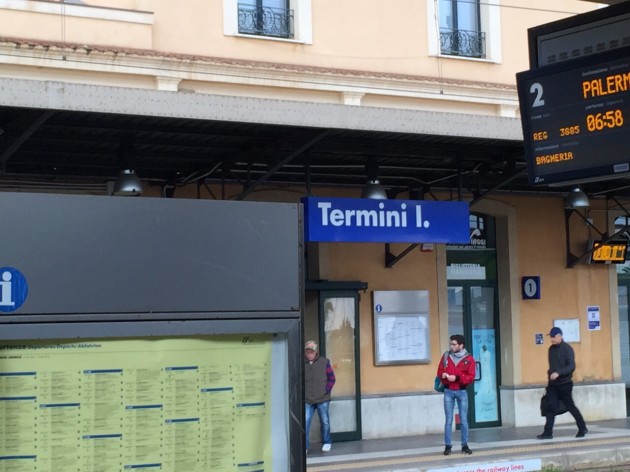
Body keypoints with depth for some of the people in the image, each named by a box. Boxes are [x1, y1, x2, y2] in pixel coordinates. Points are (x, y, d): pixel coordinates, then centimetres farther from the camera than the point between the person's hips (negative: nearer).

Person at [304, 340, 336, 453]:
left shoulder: (324, 362, 1)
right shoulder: (302, 364, 0)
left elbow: (331, 378, 5)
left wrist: (327, 390, -3)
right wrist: (302, 393, -1)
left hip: (322, 399, 0)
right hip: (307, 400, 0)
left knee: (325, 421, 10)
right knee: (305, 422, -7)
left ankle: (326, 442, 26)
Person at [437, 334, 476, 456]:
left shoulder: (469, 359, -3)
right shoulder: (446, 356, 4)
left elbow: (471, 377, -7)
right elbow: (439, 371, 9)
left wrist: (457, 378, -19)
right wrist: (443, 375, -14)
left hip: (462, 391, -1)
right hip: (448, 391, 1)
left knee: (464, 420, 4)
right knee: (449, 420, 1)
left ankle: (465, 445, 12)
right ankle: (447, 446, 4)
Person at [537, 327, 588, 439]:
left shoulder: (567, 349, -10)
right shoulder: (551, 349, 10)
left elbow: (571, 366, -18)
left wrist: (558, 373, -28)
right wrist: (550, 372, 11)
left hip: (565, 384, -6)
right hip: (552, 384, 6)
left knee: (570, 407, 4)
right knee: (550, 407, -3)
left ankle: (582, 428, 20)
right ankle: (548, 432, -5)